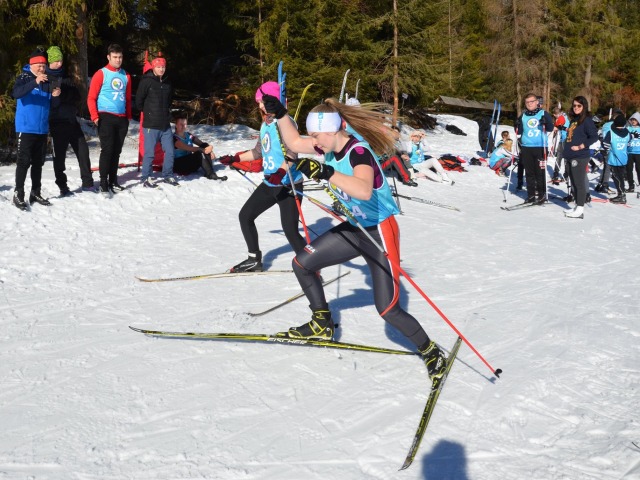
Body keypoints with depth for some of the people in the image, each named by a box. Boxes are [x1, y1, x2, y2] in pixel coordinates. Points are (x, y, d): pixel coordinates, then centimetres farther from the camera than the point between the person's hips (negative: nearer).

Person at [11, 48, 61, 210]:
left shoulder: (47, 82, 10)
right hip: (26, 128, -6)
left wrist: (55, 96, -10)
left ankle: (36, 193, 18)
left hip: (42, 129, 6)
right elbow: (16, 93, -25)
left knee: (38, 162, 10)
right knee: (23, 162, -7)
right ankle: (18, 194, -3)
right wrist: (35, 82, -35)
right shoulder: (24, 78, -5)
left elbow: (52, 105, 13)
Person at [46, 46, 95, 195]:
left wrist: (61, 95, -9)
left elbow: (77, 96, 10)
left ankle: (87, 183, 14)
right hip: (57, 122, -6)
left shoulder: (66, 77, 17)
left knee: (82, 150, 5)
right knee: (59, 155, -1)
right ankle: (63, 187, 7)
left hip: (71, 120, 6)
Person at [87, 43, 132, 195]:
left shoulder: (126, 76, 13)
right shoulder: (101, 74, -3)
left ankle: (113, 181, 19)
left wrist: (129, 116, 16)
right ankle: (103, 184, -4)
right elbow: (91, 98, -5)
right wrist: (95, 116, -14)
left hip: (122, 119, 5)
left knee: (116, 151, 10)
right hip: (106, 117, -5)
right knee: (107, 150, -9)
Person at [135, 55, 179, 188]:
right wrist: (147, 111, 5)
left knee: (170, 151, 8)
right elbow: (139, 100, -6)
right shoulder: (146, 81, -8)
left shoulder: (167, 83, 12)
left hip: (166, 124, 6)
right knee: (149, 153, -3)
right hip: (151, 125, -6)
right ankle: (145, 178, 8)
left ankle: (168, 175, 23)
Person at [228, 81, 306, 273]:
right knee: (245, 215, 14)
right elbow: (258, 151, 25)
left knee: (290, 230, -17)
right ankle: (254, 259, 28)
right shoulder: (265, 124, 12)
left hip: (288, 185, -9)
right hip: (269, 184, 9)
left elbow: (292, 153, -27)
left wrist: (281, 171, -42)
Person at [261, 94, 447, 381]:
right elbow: (294, 143, 12)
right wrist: (279, 113, 1)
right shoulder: (332, 146, -3)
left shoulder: (358, 151, -28)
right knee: (302, 263, 8)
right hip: (355, 228, 9)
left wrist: (325, 173, -52)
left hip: (380, 231, -9)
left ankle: (431, 352, 12)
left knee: (387, 309, -11)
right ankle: (322, 325, 27)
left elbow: (364, 191, -48)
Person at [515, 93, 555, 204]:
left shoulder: (544, 114, 3)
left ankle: (542, 194, 4)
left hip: (540, 147, -3)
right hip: (526, 147, 3)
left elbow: (550, 128, -3)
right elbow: (519, 132, 14)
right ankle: (531, 194, 12)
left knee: (540, 172, -4)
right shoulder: (523, 115, 12)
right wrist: (517, 126, -6)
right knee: (529, 172, 5)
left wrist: (545, 123, -22)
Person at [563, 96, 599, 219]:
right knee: (574, 183, 13)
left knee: (579, 183, -8)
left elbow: (594, 137, -14)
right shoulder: (574, 120, 18)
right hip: (571, 157, 9)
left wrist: (581, 146, -17)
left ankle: (580, 210, -7)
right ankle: (577, 207, 21)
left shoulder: (587, 120, -7)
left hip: (580, 157, -9)